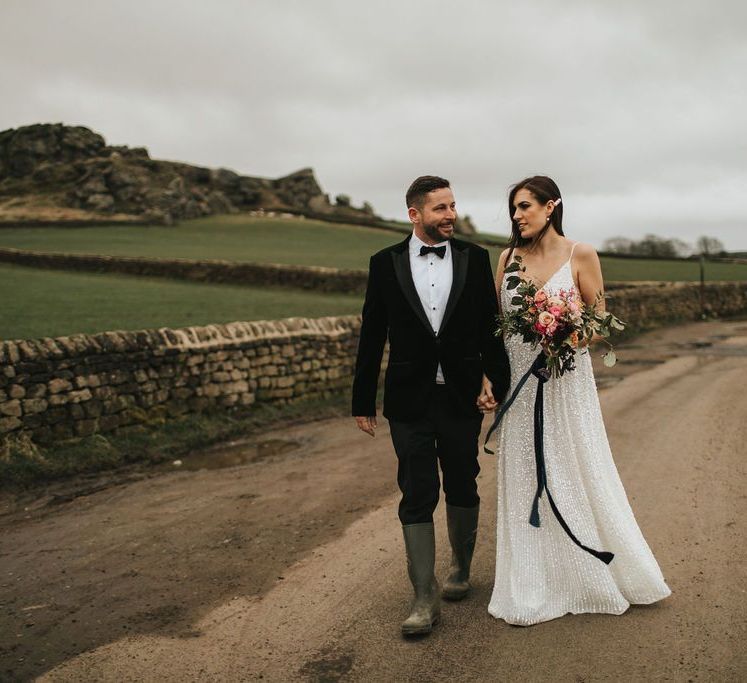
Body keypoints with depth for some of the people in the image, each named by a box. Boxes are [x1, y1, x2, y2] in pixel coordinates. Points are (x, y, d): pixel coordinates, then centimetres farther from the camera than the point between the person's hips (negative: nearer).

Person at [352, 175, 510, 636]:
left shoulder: (474, 258, 2)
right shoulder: (386, 263, 0)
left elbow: (490, 325, 5)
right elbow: (372, 337, 2)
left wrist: (498, 381, -1)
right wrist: (364, 402, 2)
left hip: (462, 398, 1)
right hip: (410, 402, -1)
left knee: (463, 489, 15)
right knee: (417, 496, -1)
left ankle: (461, 567, 37)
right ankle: (425, 598, 6)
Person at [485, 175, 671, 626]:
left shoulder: (580, 255, -4)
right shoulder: (509, 257, 5)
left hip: (565, 381, -3)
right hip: (518, 384, 3)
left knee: (576, 474, 4)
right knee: (523, 482, 7)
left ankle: (599, 575, 26)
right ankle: (532, 588, 21)